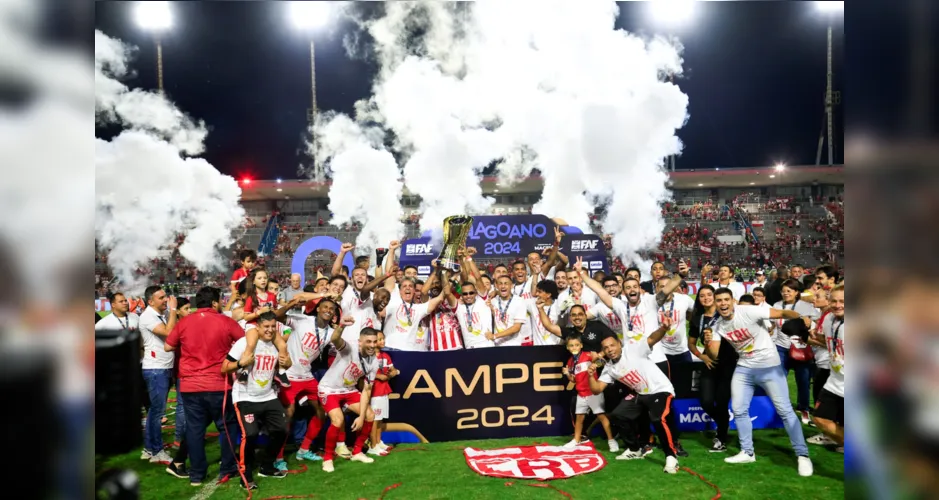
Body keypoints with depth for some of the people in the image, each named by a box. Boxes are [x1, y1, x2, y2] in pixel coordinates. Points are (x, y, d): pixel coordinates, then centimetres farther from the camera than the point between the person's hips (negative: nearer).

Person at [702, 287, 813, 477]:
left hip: (769, 366, -5)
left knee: (785, 410, -3)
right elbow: (714, 355, -4)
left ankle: (802, 455, 10)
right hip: (744, 368, 6)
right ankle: (747, 452, 22)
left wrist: (800, 317, -45)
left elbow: (782, 313, -24)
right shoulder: (718, 326, -3)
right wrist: (708, 343, -26)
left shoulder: (748, 311, -20)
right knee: (739, 410, 7)